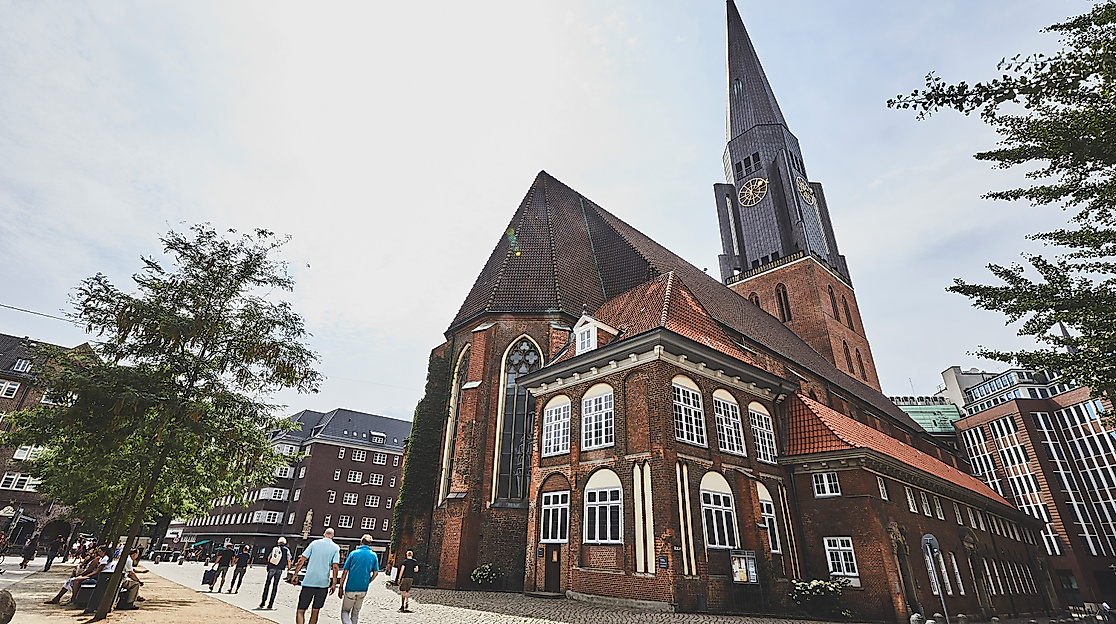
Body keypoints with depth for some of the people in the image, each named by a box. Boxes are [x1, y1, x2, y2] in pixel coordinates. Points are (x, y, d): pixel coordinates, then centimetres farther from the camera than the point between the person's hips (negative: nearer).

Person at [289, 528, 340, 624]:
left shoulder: (315, 543, 5)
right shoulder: (336, 548, 2)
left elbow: (301, 560, 0)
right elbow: (335, 566, -6)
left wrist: (295, 575, 7)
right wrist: (334, 583, -2)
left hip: (308, 582, 0)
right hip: (323, 583, 1)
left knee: (300, 611, 2)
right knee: (315, 611, 16)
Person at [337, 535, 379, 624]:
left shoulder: (353, 553, -2)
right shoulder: (374, 556, 2)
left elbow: (345, 571, -4)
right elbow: (375, 573, -1)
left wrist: (340, 587, 3)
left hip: (350, 588, -2)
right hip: (363, 589, 2)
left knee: (345, 611, 7)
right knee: (356, 612, 20)